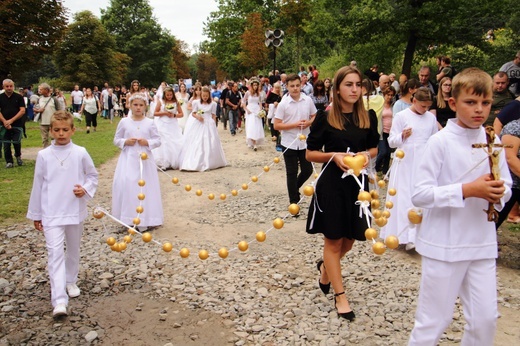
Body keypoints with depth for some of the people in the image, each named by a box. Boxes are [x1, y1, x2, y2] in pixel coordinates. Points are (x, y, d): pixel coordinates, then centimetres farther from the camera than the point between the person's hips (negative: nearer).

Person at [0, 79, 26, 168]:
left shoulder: (19, 97, 1)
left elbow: (22, 111, -6)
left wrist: (11, 120, -12)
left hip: (17, 124, -2)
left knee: (16, 142, -9)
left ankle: (18, 156, 19)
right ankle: (9, 161, 13)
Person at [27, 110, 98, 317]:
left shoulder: (80, 153, -4)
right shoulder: (43, 156, -4)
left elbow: (93, 175, 9)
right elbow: (38, 185, 3)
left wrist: (86, 189, -13)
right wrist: (35, 214, 8)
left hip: (75, 210, 2)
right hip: (51, 213, -1)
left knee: (73, 248, 18)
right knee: (55, 252, -10)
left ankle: (71, 281, 42)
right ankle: (59, 301, -13)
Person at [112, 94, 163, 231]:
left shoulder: (149, 123, 1)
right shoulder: (124, 122, 2)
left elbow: (158, 140, 4)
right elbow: (116, 140, 8)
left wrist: (147, 142, -14)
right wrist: (125, 142, -11)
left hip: (144, 159, 0)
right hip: (128, 159, 1)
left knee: (145, 187, 1)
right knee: (125, 185, -4)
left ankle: (144, 220, 10)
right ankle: (128, 218, 9)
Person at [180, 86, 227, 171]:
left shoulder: (213, 104, 3)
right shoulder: (196, 102, 5)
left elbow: (213, 116, 7)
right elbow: (193, 113, 7)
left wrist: (212, 124, 1)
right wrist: (197, 116, -12)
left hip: (208, 125, -1)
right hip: (198, 124, 1)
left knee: (208, 144, -3)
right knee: (196, 144, -3)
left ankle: (207, 163, 2)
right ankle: (195, 163, 2)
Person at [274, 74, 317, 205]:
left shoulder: (308, 100, -2)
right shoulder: (283, 104, -11)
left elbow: (315, 117, 9)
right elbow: (276, 125, -11)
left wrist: (308, 123, -13)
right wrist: (294, 125, -20)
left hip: (305, 142, 3)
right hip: (289, 143, -3)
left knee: (307, 170, 11)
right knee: (292, 173, 6)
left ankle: (295, 188, 40)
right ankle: (294, 201, 18)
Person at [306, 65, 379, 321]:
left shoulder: (368, 117, 2)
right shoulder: (325, 118, -8)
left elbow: (374, 148, 14)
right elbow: (310, 154, -3)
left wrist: (366, 154, -8)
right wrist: (334, 156, -19)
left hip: (357, 183, 4)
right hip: (331, 184, -4)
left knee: (349, 240, 14)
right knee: (333, 240, 4)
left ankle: (325, 267, 45)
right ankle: (339, 295, 17)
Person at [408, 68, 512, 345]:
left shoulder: (492, 142, 3)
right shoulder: (440, 142, -12)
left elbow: (506, 186, 11)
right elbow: (420, 194, -17)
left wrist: (498, 193, -11)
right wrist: (467, 190, -24)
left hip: (482, 244, 5)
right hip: (444, 245, -5)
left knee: (485, 319, 12)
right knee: (434, 321, 6)